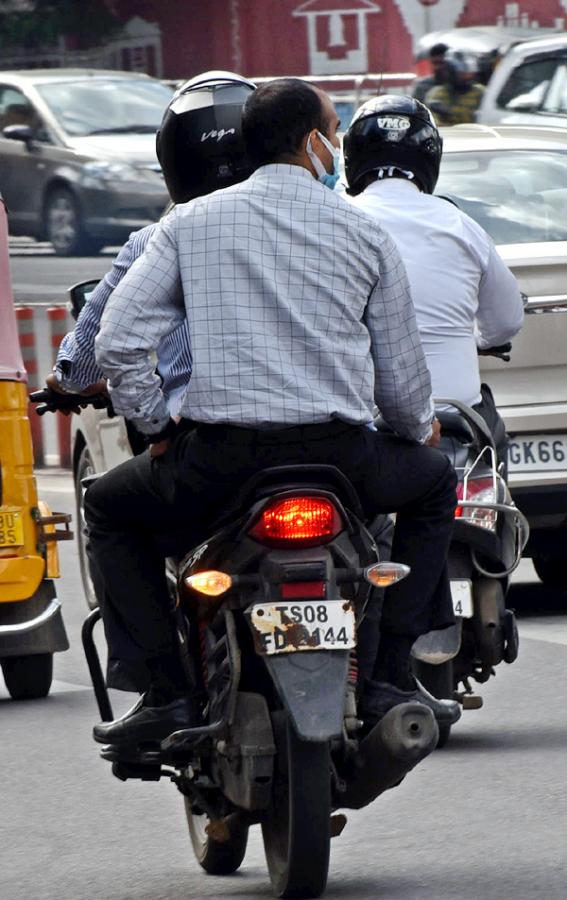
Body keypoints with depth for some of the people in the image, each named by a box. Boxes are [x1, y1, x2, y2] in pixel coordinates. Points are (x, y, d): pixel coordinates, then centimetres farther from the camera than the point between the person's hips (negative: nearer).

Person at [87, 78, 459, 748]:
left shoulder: (191, 223, 7)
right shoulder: (364, 234, 8)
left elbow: (118, 344, -1)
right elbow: (401, 376, 11)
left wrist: (157, 428, 14)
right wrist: (421, 430, 33)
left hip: (219, 460, 0)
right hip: (339, 456, 1)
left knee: (109, 507, 28)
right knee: (434, 482, 32)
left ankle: (169, 690, 11)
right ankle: (389, 675, 20)